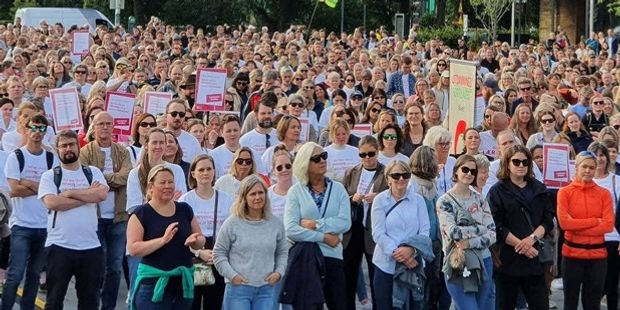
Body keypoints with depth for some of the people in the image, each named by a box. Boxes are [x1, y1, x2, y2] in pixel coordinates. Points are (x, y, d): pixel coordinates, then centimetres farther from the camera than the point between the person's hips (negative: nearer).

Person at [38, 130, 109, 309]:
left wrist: (70, 192, -11)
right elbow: (52, 202, -15)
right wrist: (88, 195, -9)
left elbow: (102, 194, -10)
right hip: (59, 246, -2)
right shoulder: (49, 176, 3)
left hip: (91, 247, 2)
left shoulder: (93, 172, 9)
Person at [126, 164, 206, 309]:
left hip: (183, 283, 5)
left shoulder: (185, 210, 10)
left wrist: (194, 241, -8)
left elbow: (201, 240, 16)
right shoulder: (141, 214, -4)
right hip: (153, 285, -5)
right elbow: (133, 249, -14)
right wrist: (163, 240, -25)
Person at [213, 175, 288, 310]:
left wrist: (279, 272, 1)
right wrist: (232, 275, -7)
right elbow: (219, 253, 2)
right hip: (238, 287, -3)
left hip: (268, 288, 3)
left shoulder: (276, 223, 7)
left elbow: (283, 252, 16)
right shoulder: (232, 223, -2)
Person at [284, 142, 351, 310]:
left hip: (333, 257, 1)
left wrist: (315, 224, -12)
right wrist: (324, 237, -11)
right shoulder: (295, 192, 1)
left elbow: (345, 223, -7)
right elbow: (291, 230, -11)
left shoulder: (338, 189, 7)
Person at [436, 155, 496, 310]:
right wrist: (481, 229, -7)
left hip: (483, 263, 5)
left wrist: (470, 243, -16)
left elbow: (492, 234, 0)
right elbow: (453, 232, -18)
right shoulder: (445, 201, -4)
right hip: (458, 266, -5)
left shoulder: (480, 199, 9)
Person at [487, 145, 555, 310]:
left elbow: (548, 219, 6)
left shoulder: (539, 189, 13)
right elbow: (497, 227, -7)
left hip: (534, 257, 3)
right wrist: (521, 245, -14)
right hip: (506, 259, -3)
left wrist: (533, 238, -13)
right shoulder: (497, 191, 2)